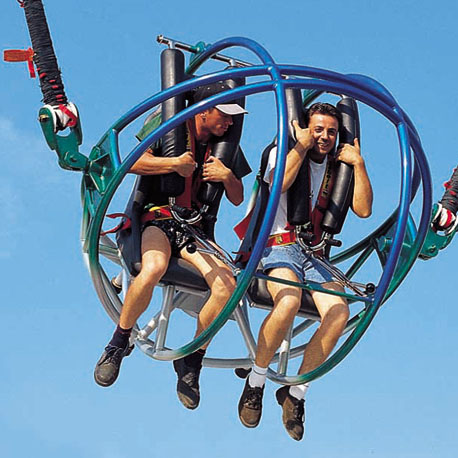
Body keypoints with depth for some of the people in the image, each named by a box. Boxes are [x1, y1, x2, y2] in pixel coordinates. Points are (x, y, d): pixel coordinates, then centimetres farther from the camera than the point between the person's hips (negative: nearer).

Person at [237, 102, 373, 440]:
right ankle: (255, 383, -16)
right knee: (289, 301, -36)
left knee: (339, 313, -26)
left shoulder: (338, 167, 17)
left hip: (317, 254, 4)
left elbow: (363, 210, 4)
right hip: (280, 245, -4)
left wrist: (358, 164, 0)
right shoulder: (284, 152, 8)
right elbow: (279, 183, -16)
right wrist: (302, 146, -10)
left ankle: (295, 392, -10)